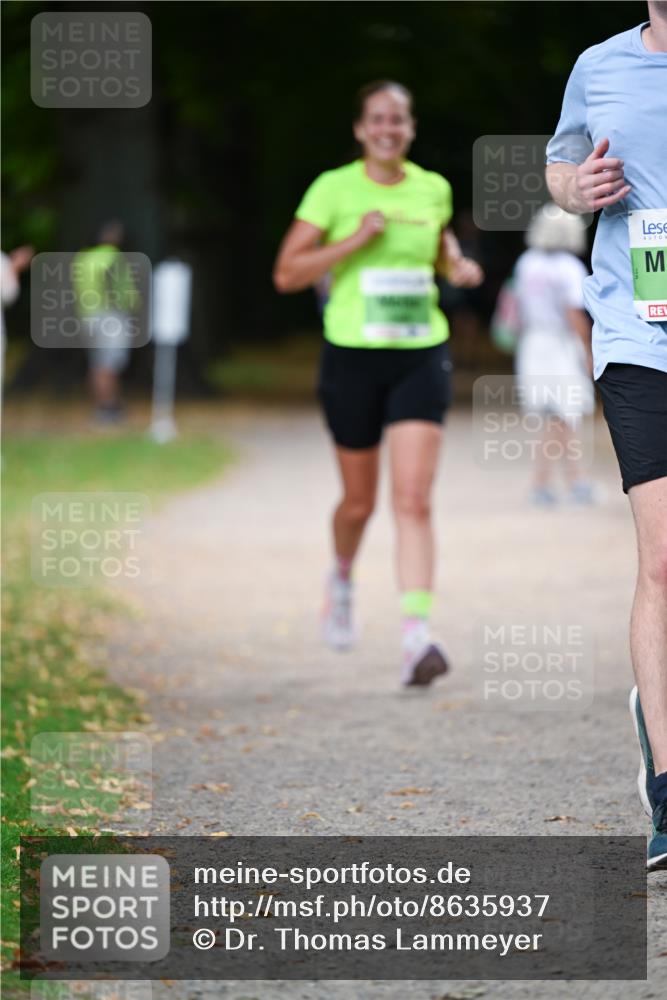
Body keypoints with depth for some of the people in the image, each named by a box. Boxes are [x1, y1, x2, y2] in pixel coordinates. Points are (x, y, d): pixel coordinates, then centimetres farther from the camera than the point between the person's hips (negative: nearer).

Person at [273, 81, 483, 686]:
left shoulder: (433, 189, 5)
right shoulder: (334, 189, -5)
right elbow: (287, 274, -8)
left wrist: (458, 266, 4)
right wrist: (357, 239, -17)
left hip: (422, 357, 1)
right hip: (353, 357, -1)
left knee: (414, 499, -12)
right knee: (359, 499, 11)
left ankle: (417, 637, -19)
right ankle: (342, 579, 45)